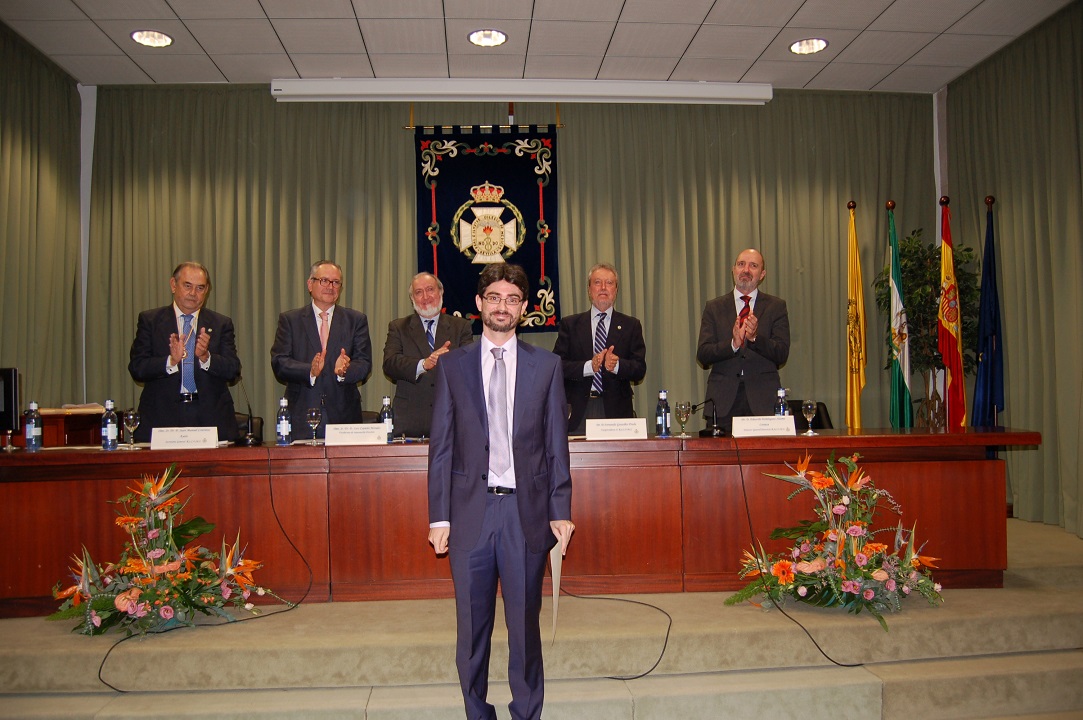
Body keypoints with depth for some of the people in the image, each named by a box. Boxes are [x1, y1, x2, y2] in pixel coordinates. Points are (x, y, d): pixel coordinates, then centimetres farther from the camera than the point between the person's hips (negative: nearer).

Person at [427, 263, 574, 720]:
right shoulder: (452, 365, 6)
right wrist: (438, 516, -1)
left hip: (526, 510, 0)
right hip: (470, 510, 1)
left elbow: (556, 444, 5)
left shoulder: (546, 365, 6)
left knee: (525, 622, 9)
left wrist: (560, 511, 0)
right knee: (472, 626, 10)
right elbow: (441, 446, 4)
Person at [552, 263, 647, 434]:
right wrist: (589, 366, -15)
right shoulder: (570, 324, 11)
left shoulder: (631, 325, 11)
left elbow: (640, 370, 3)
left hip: (616, 410, 1)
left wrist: (616, 365, -17)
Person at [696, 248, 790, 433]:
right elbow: (702, 355, 1)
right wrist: (733, 344, -16)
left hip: (763, 399, 0)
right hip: (724, 400, 0)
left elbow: (782, 354, 0)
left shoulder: (776, 306, 9)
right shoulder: (714, 307, 11)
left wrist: (755, 337, -17)